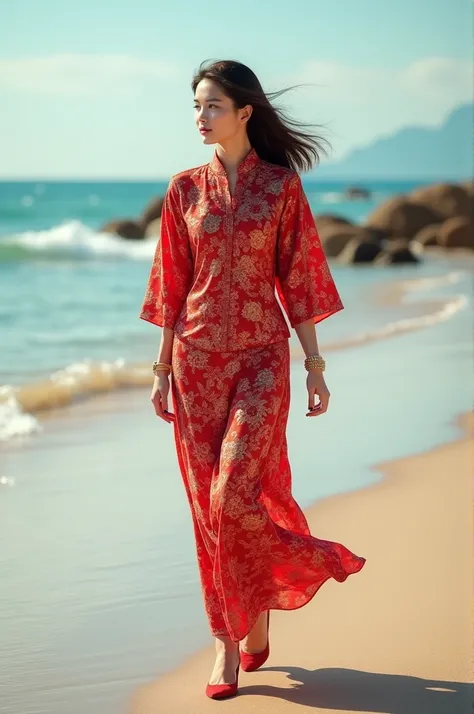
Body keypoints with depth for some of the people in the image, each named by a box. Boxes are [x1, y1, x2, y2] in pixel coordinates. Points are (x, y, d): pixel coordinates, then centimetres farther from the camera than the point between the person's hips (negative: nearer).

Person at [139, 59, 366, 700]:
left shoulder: (281, 186, -1)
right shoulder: (185, 189, 6)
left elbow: (299, 282, 1)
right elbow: (172, 287, 9)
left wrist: (315, 367, -1)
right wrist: (162, 369, 7)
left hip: (261, 357, -3)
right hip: (197, 357, 3)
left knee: (234, 494, -14)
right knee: (208, 502, 4)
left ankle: (254, 623, 13)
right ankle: (233, 639, 16)